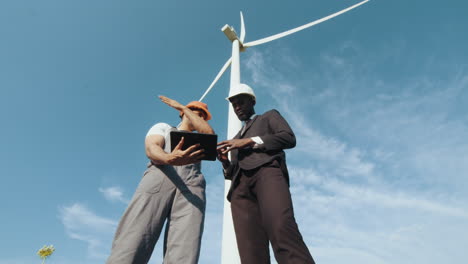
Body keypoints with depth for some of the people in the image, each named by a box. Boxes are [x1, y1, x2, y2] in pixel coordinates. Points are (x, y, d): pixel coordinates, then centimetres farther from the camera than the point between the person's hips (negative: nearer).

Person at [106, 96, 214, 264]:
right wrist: (170, 158, -21)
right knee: (131, 246, -21)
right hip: (159, 177, -1)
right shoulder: (163, 128, 28)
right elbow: (151, 149, 5)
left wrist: (181, 106, 23)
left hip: (191, 185, 2)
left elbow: (209, 133, 11)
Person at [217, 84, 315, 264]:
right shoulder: (237, 138, 40)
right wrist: (225, 162, 10)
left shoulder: (270, 116, 27)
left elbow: (289, 138, 5)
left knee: (280, 228, -34)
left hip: (266, 171, -4)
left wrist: (250, 141, -2)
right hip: (241, 185, 5)